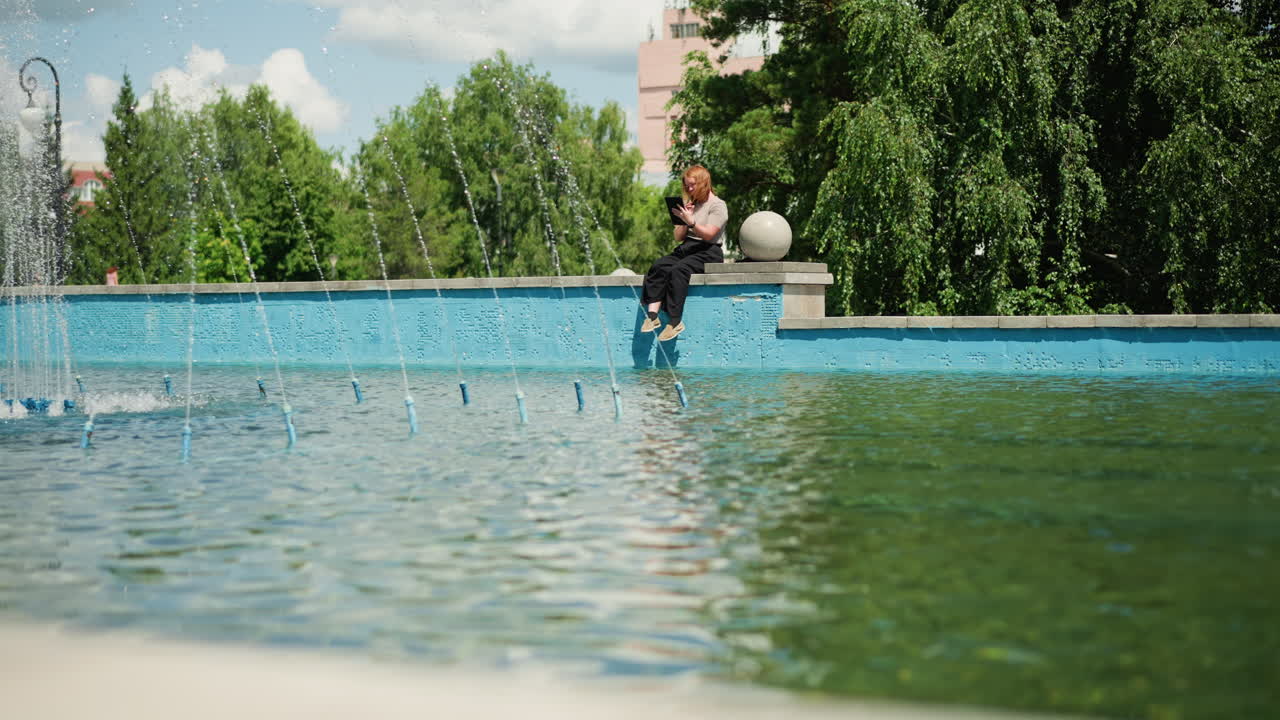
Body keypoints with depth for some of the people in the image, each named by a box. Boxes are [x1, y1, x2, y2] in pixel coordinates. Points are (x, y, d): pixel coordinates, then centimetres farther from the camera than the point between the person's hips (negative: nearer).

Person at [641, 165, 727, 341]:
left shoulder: (718, 206, 2)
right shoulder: (690, 204, 22)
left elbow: (708, 234, -12)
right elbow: (679, 237, 17)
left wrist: (691, 221, -25)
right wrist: (684, 221, 0)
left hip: (708, 252, -6)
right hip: (686, 248, 6)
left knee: (678, 270, -34)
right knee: (658, 265, -23)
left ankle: (675, 321, -36)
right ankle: (652, 314, -34)